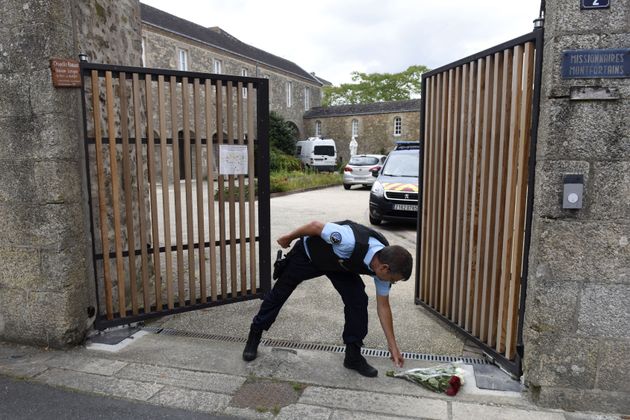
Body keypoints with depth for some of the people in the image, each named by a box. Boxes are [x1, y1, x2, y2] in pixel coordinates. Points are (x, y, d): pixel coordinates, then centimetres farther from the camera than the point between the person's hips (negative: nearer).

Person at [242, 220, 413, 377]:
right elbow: (316, 226, -29)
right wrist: (289, 237, -12)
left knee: (358, 299, -13)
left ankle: (353, 354, 4)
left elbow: (383, 306, -9)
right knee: (279, 293, 9)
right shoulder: (351, 242, -45)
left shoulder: (384, 263, -22)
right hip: (308, 253, -4)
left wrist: (393, 346, -7)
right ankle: (254, 337, 32)